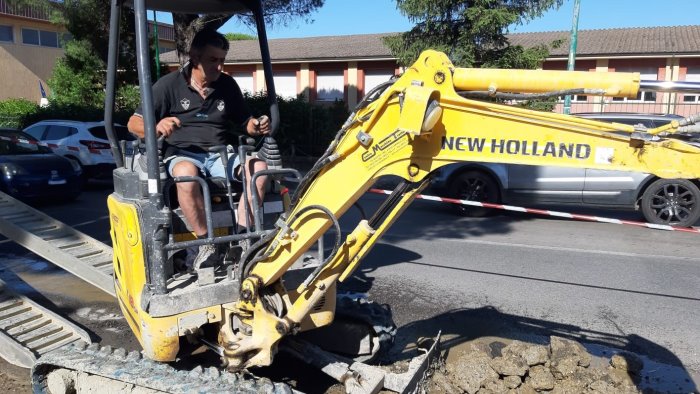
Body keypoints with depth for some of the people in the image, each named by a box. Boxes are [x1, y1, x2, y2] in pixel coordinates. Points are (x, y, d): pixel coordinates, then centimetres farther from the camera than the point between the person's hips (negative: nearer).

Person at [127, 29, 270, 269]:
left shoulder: (227, 85, 9)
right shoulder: (170, 85, -3)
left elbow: (245, 122, 18)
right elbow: (134, 123, -4)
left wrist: (256, 127, -7)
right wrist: (157, 127, -28)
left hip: (220, 155, 4)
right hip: (182, 155, -3)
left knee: (259, 166, -24)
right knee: (186, 173, -39)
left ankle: (242, 235, -24)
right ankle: (205, 242, -28)